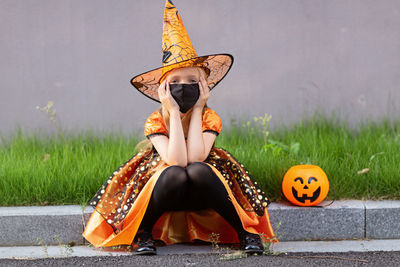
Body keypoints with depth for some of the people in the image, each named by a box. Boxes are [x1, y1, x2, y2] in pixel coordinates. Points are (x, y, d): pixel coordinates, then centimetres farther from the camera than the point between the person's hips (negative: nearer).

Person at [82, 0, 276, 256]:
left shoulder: (210, 118, -9)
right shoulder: (155, 121, -11)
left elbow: (194, 157, -27)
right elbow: (176, 161, -28)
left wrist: (196, 110, -21)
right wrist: (174, 112, -25)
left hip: (201, 197, 1)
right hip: (166, 191, -1)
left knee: (197, 170, -34)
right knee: (174, 175, -35)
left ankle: (245, 230, -19)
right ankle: (142, 232, -13)